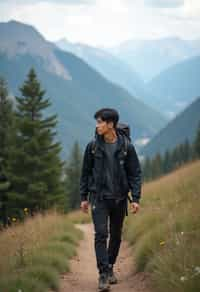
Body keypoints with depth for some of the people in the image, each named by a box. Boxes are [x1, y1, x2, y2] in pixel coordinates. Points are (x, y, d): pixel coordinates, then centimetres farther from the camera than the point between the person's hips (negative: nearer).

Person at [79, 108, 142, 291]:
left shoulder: (127, 147, -5)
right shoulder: (93, 146, -2)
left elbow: (135, 173, -1)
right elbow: (86, 172, 7)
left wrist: (136, 198, -9)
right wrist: (84, 197, 6)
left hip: (119, 198, 1)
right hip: (99, 197, -1)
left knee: (116, 236, 11)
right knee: (101, 234, -11)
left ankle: (110, 268, 29)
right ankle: (103, 274, -11)